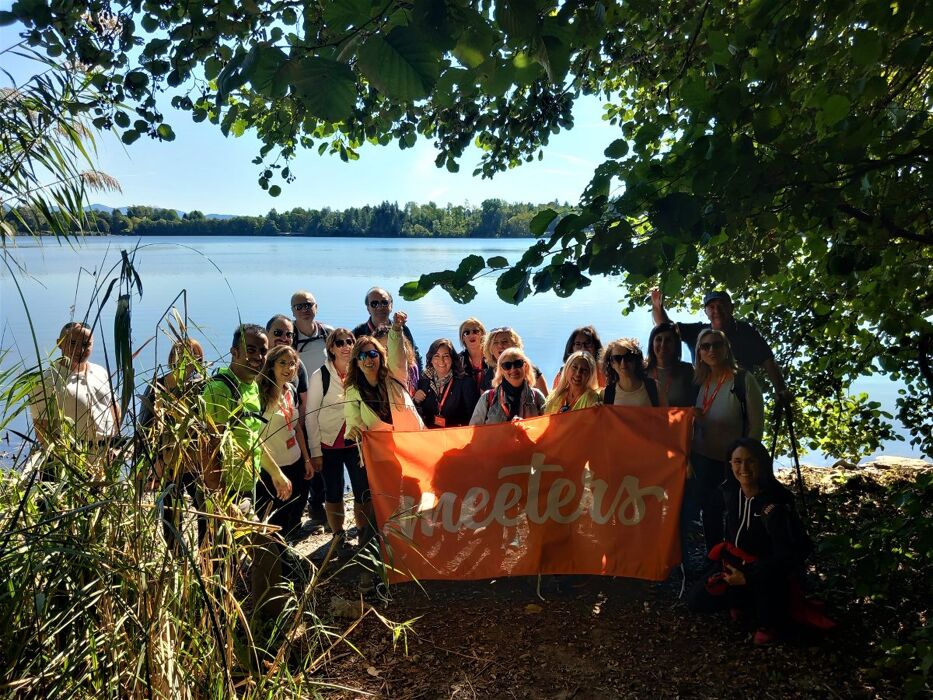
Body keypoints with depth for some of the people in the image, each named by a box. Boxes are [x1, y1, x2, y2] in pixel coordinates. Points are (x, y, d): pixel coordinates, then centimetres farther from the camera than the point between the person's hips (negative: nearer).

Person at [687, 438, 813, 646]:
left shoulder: (774, 504, -29)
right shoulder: (729, 491, -10)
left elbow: (786, 554, -30)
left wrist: (747, 578, -28)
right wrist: (726, 557, 11)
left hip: (773, 567, -5)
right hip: (736, 561, 5)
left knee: (768, 575, -39)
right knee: (697, 601, -7)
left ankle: (769, 624, -8)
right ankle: (744, 600, 20)